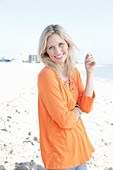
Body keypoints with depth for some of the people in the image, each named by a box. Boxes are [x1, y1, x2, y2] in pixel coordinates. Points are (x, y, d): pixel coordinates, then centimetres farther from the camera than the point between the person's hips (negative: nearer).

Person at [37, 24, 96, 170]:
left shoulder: (73, 71, 3)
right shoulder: (46, 75, -21)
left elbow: (86, 107, -4)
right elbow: (64, 120, -23)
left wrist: (90, 73, -8)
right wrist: (77, 110, -3)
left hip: (78, 141, 7)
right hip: (59, 149, -7)